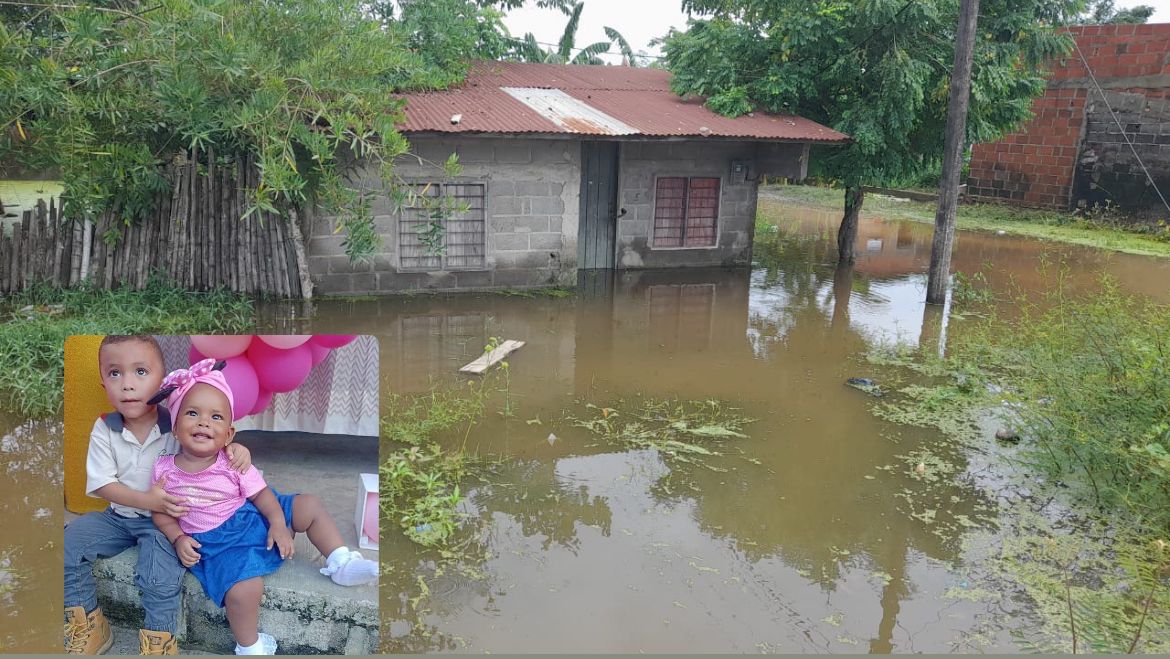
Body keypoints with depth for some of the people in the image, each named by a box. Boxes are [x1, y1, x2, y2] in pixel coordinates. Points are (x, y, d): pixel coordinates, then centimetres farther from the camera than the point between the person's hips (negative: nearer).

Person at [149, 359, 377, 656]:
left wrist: (278, 522, -19)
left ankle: (341, 565, 6)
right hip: (214, 543, -3)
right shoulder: (164, 470, -6)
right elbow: (161, 513, 4)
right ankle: (249, 647, -1)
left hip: (253, 519, 3)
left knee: (309, 505, -7)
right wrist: (178, 539, -12)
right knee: (245, 588, -29)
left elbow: (261, 493, -4)